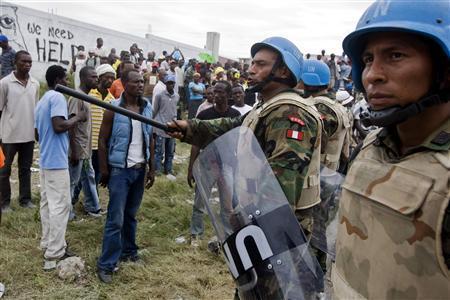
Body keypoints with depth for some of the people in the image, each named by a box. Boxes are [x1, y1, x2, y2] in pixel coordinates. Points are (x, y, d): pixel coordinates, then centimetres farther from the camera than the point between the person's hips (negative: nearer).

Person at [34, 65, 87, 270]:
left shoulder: (41, 101, 17)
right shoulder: (57, 97, -13)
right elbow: (58, 126, -25)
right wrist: (78, 118, -10)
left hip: (45, 160, 10)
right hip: (56, 160, -10)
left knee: (47, 203, 14)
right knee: (60, 206, -5)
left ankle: (47, 244, 23)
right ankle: (55, 254, -2)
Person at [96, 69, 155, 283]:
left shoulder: (147, 108, 5)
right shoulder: (113, 108, -10)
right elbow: (102, 141, -7)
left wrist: (151, 168, 9)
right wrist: (104, 170, -9)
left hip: (140, 169, 5)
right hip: (120, 169, -5)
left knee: (131, 215, 16)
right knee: (116, 219, -3)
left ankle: (128, 251, 32)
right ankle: (106, 264, 6)